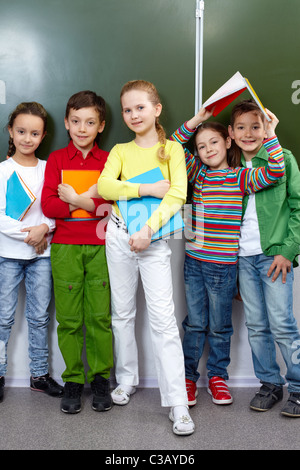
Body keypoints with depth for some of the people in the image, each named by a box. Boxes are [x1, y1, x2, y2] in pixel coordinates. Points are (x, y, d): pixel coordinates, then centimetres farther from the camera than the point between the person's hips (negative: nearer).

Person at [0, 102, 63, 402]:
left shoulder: (48, 169, 5)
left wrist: (44, 228, -16)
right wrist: (26, 235, -15)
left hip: (42, 253, 2)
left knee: (39, 317, 9)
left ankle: (39, 374, 21)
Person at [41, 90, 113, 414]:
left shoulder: (109, 161, 7)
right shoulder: (56, 159, 7)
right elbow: (48, 205, -5)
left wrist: (77, 200, -15)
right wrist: (90, 201, -15)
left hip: (100, 246, 0)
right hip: (65, 247, 0)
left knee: (100, 315, 3)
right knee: (69, 319, 4)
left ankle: (100, 378, 18)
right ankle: (73, 379, 18)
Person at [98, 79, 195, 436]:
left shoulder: (172, 149, 2)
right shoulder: (120, 151, 8)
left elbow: (178, 195, -11)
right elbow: (104, 186, -10)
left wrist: (149, 228, -21)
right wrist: (146, 189, -17)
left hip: (155, 239, -3)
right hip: (119, 236, 3)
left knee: (163, 318, -8)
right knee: (122, 312, 12)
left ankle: (177, 403, -3)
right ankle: (126, 379, 31)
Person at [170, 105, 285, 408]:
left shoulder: (241, 177, -3)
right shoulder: (197, 172, 8)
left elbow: (275, 171, -16)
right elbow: (174, 146, 6)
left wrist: (270, 134, -16)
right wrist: (195, 121, -2)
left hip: (223, 265, -2)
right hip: (194, 261, 2)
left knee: (220, 326, 12)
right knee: (194, 323, 12)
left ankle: (217, 375, 29)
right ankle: (188, 376, 24)